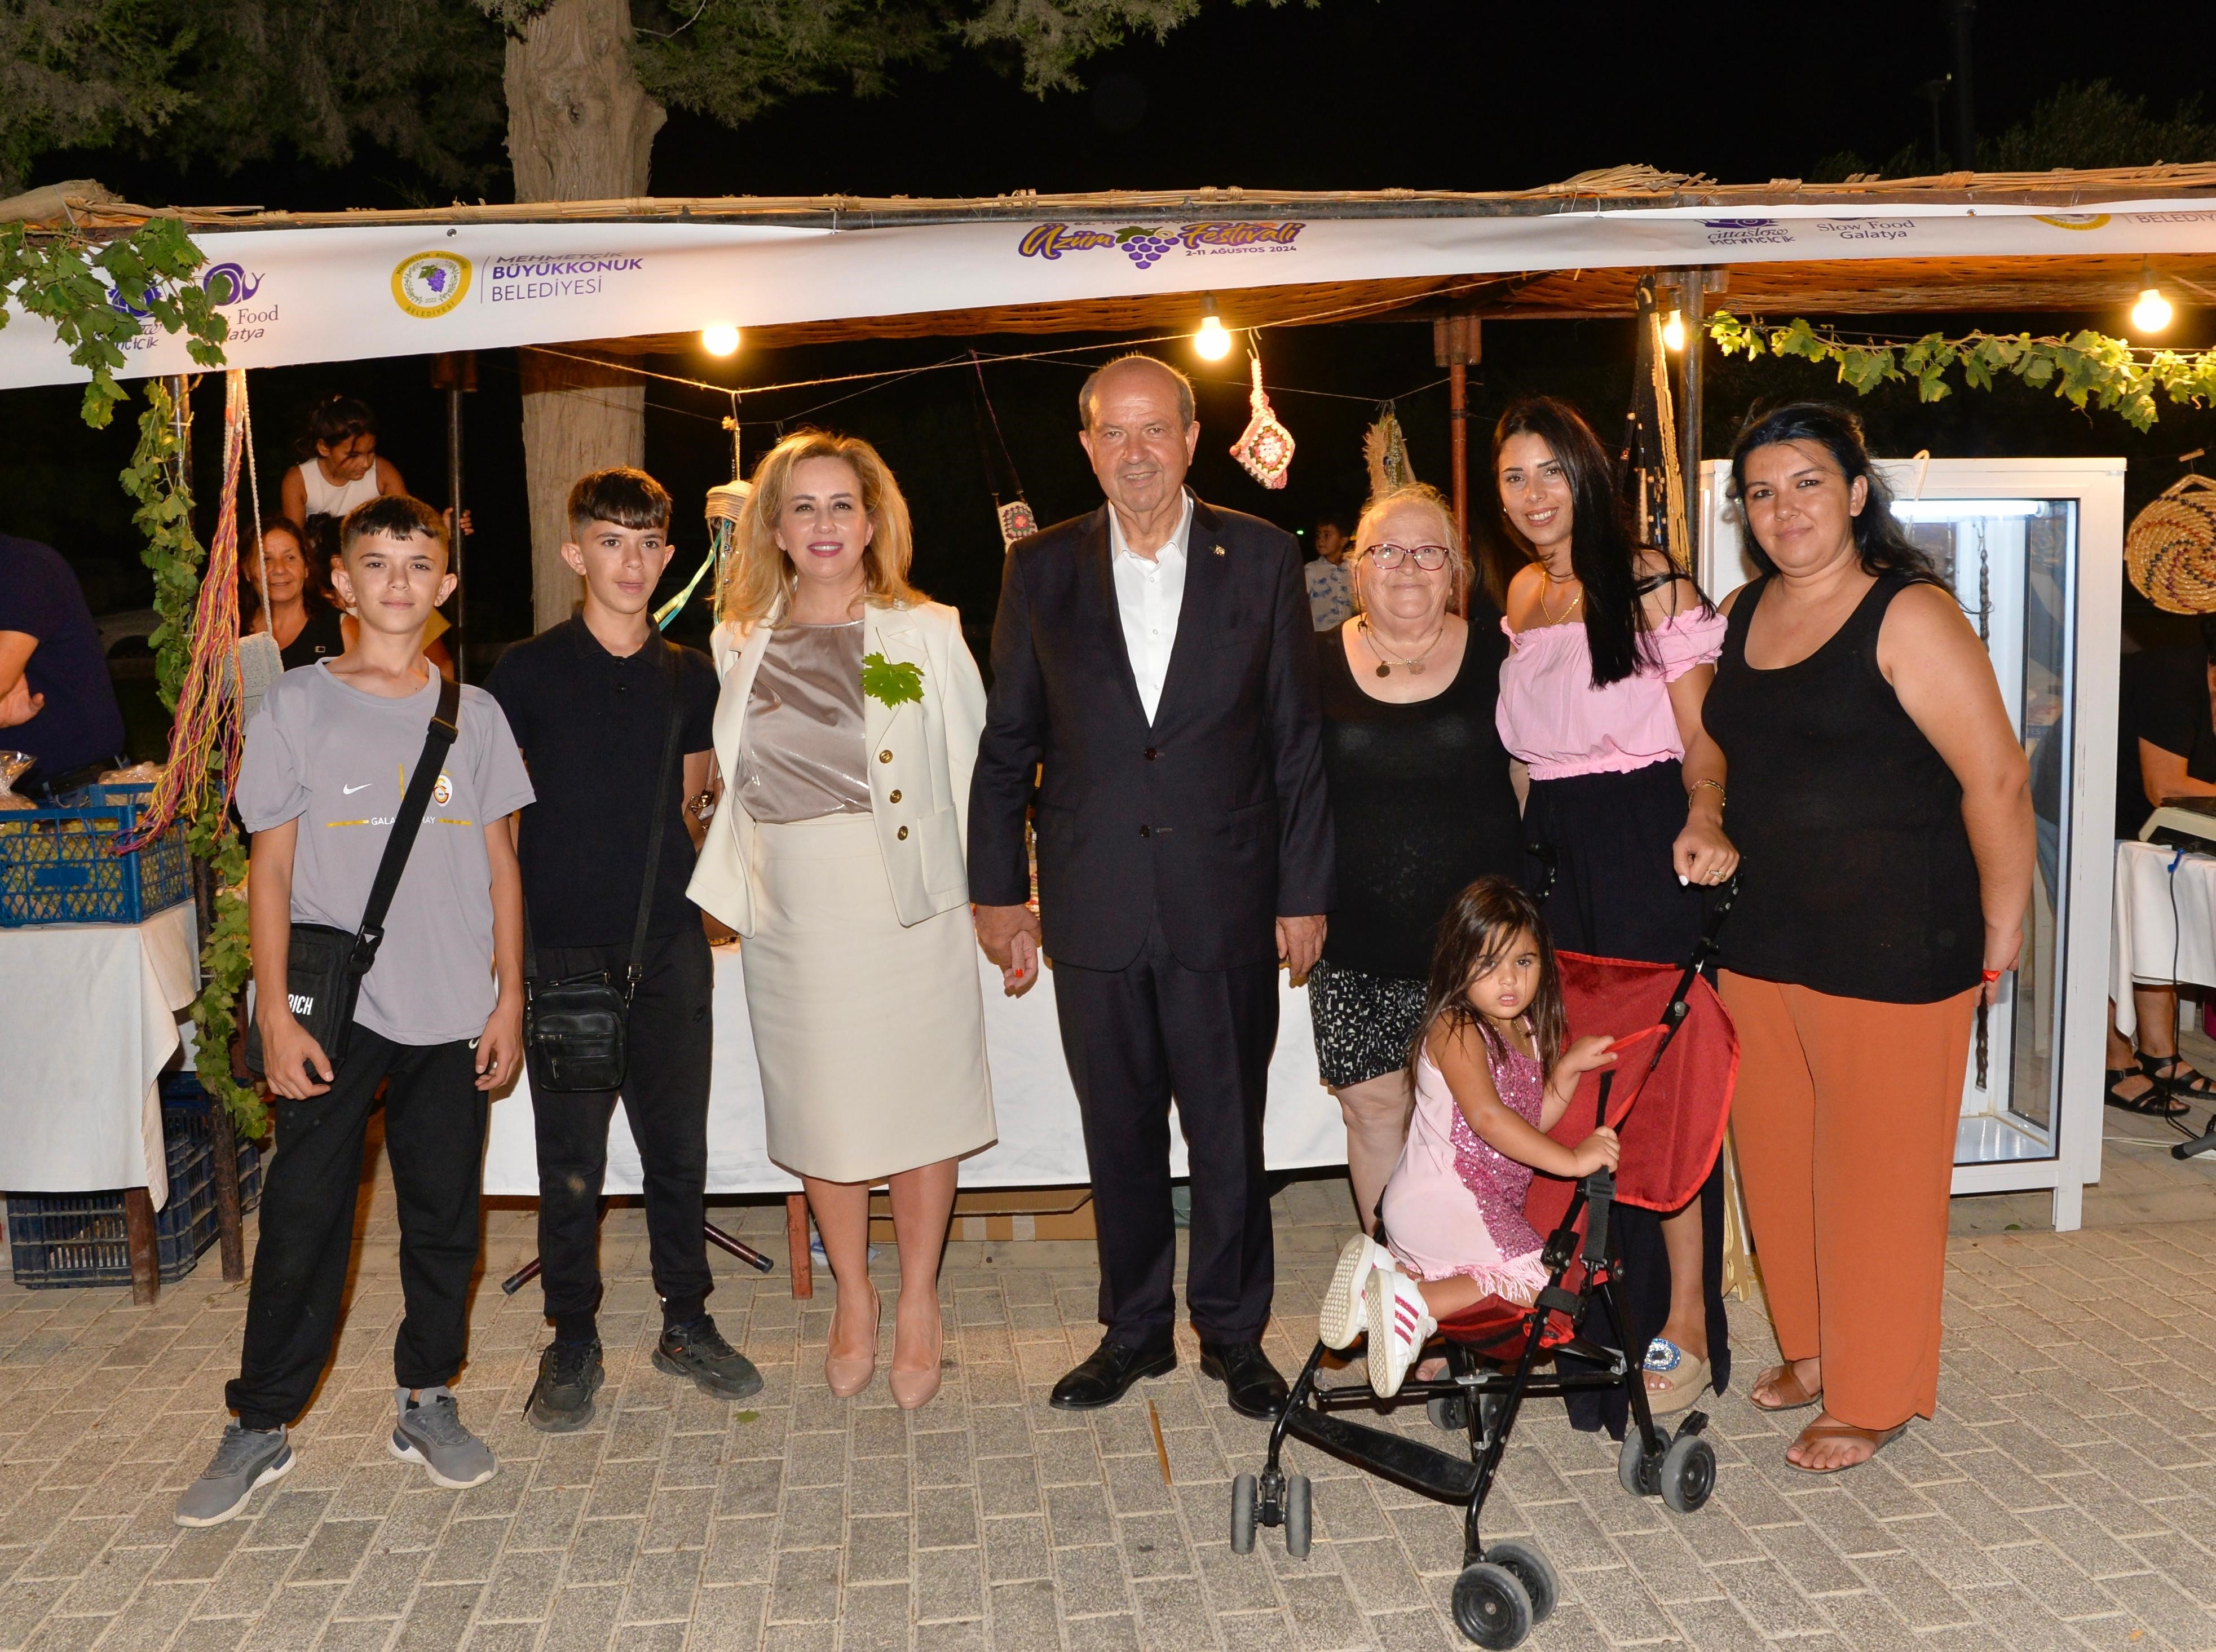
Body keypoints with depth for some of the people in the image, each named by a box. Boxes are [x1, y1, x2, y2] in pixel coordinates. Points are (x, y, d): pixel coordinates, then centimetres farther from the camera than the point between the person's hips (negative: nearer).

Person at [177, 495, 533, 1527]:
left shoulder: (473, 713, 7)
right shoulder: (296, 707, 1)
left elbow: (499, 862, 9)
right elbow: (271, 871, 0)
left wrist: (509, 998, 4)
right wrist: (276, 1013, -7)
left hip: (452, 1013, 2)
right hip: (333, 1010, -2)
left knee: (445, 1217, 8)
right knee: (302, 1219, 2)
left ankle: (427, 1402, 24)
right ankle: (260, 1425, 16)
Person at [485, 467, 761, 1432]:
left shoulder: (689, 677, 8)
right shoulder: (527, 672, -2)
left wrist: (679, 880, 9)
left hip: (669, 944, 3)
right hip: (564, 949, -3)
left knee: (679, 1143, 9)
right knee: (572, 1156, 4)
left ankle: (687, 1322, 24)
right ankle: (573, 1342, 19)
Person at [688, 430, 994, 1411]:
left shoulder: (927, 633, -2)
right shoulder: (739, 643, 5)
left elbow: (974, 766, 2)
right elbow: (734, 780, 15)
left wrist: (992, 891, 0)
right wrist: (729, 889, 11)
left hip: (909, 907, -2)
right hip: (793, 915, 3)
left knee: (918, 1104, 6)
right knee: (819, 1112, 11)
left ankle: (918, 1307, 24)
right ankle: (853, 1302, 30)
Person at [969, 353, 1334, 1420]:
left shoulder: (1261, 557, 2)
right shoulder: (1042, 569, 5)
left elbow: (1297, 737, 2)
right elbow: (1007, 742, 8)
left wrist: (1304, 891, -1)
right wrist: (998, 892, 4)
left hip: (1227, 901, -1)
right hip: (1095, 908, 1)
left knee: (1228, 1130, 8)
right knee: (1118, 1132, 11)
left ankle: (1233, 1331, 26)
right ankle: (1135, 1330, 28)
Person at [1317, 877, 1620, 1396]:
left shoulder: (1527, 1032, 12)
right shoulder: (1456, 1030, -16)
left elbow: (1534, 1122, 11)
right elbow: (1488, 1116, -28)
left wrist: (1568, 1067, -2)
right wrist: (1572, 1160, -28)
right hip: (1442, 1198, -9)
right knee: (1542, 1278, -14)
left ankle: (1384, 1266, 10)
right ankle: (1418, 1301, -19)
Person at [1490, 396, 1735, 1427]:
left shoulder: (1649, 584, -6)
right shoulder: (1523, 592, 14)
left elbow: (1704, 737, -12)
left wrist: (1704, 823, -28)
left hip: (1644, 848, -7)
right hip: (1556, 855, 7)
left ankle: (1686, 1322, 5)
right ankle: (1605, 1296, 23)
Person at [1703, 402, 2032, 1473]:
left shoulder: (1910, 615, -12)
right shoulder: (1739, 616, 9)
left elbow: (1996, 779, -13)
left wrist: (2001, 928, -9)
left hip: (1893, 945, -6)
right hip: (1762, 942, 7)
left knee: (1875, 1172, 4)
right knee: (1778, 1160, 15)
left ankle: (1873, 1395, 20)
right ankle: (1812, 1347, 35)